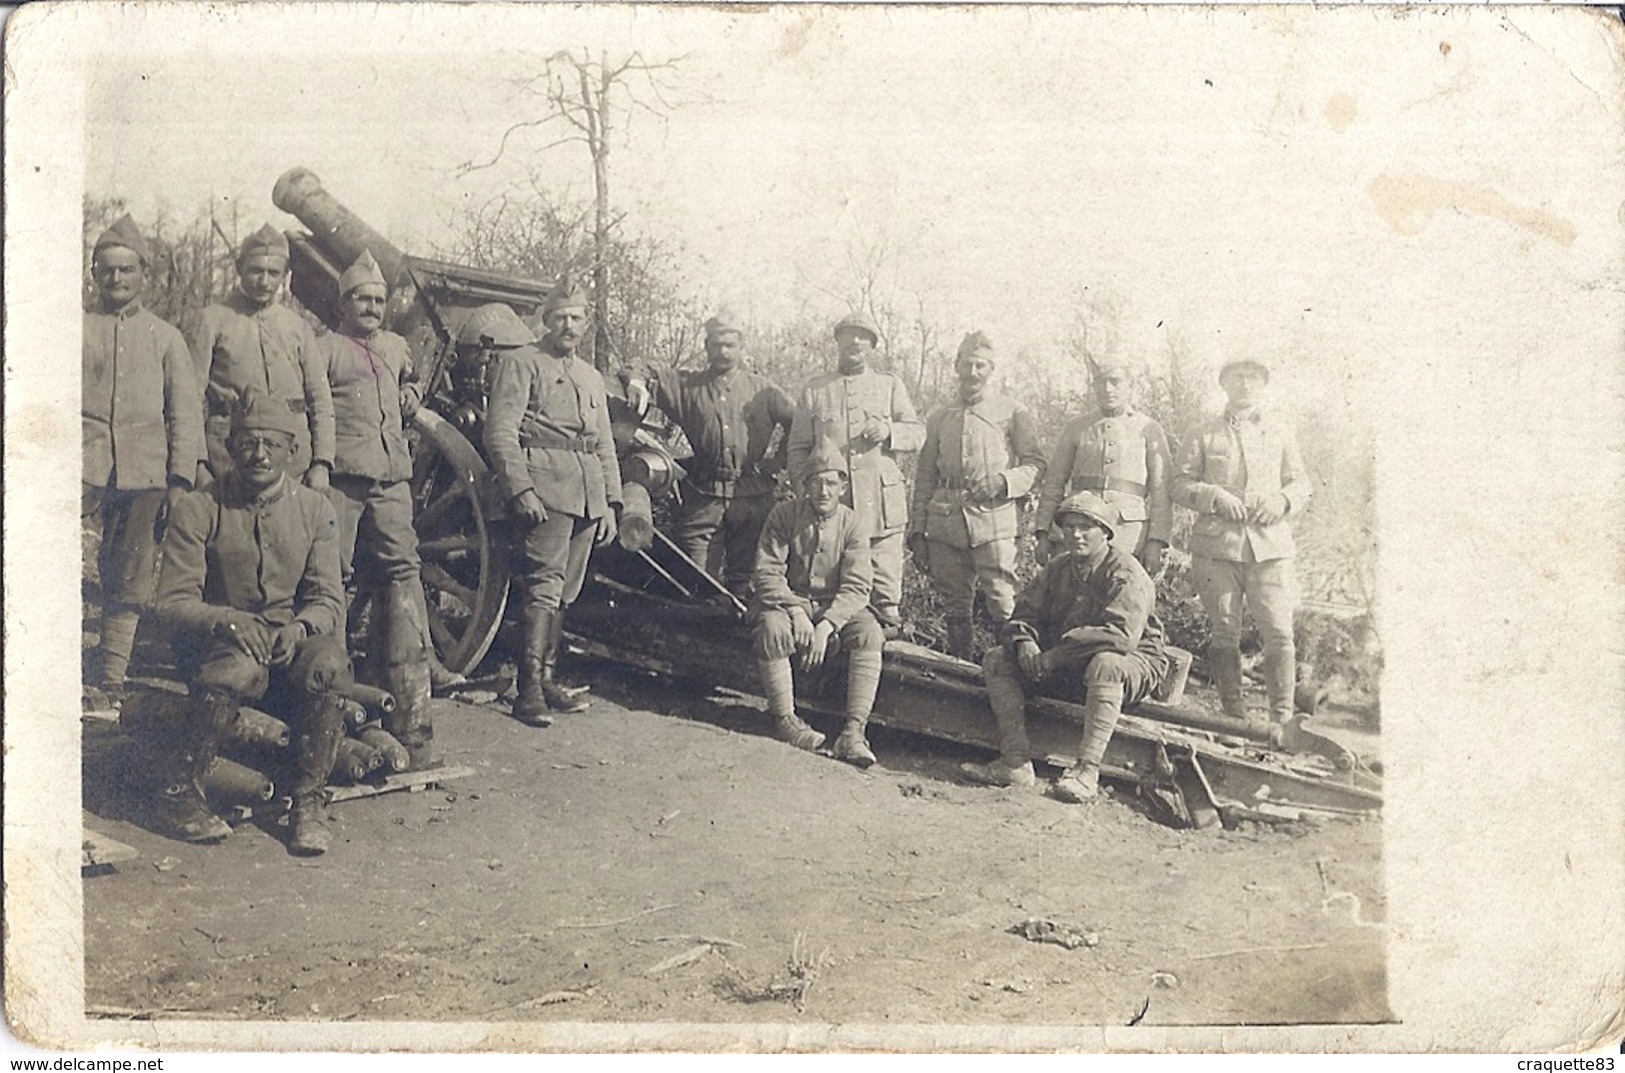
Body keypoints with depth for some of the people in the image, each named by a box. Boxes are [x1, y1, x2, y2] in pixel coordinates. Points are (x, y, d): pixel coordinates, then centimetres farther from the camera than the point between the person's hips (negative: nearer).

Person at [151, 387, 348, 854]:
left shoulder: (314, 509, 5)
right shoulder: (196, 509, -2)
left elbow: (329, 601, 1)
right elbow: (171, 603, -7)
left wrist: (299, 627, -23)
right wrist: (228, 621, -28)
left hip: (289, 641, 2)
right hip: (215, 641, -2)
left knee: (326, 660, -32)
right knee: (237, 667, -37)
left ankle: (308, 801, -18)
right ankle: (179, 794, -17)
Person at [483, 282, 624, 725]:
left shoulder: (592, 377, 25)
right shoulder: (520, 363, 4)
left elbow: (605, 445, 26)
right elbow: (500, 433, -6)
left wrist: (610, 502, 16)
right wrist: (521, 489, -16)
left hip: (588, 496, 7)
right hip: (545, 489, -7)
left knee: (566, 591, 7)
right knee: (545, 585, -14)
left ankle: (547, 680, 13)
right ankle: (530, 690, -16)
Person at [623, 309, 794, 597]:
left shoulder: (762, 389, 11)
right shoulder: (686, 385, 12)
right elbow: (648, 374, 10)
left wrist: (778, 460, 7)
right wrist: (637, 382, -12)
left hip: (753, 497, 0)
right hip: (703, 498, 0)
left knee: (744, 580, 1)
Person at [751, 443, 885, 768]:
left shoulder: (851, 525, -4)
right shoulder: (784, 515, -6)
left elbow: (856, 587, -12)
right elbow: (767, 573, -10)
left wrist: (826, 625, -27)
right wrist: (796, 611, -25)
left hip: (835, 607, 1)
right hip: (785, 600, -1)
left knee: (868, 632, -28)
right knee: (772, 627, -35)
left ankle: (854, 730, -32)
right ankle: (784, 718, -22)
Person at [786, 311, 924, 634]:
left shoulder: (890, 385, 16)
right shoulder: (814, 389, 14)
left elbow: (918, 433, 11)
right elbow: (798, 447, 12)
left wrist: (889, 431, -10)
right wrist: (803, 488, 0)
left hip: (881, 498, 0)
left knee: (884, 577, -2)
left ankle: (888, 625, 5)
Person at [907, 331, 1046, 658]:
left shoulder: (1011, 413, 9)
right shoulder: (938, 419, 18)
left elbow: (1036, 463, 8)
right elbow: (924, 478, 18)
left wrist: (1004, 480, -12)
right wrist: (916, 531, 11)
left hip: (994, 516, -3)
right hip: (945, 520, 3)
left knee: (1003, 603, -11)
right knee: (955, 605, 6)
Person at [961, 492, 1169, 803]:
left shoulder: (1127, 575, -17)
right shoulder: (1057, 568, 6)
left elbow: (1122, 635, -32)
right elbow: (1025, 612, 8)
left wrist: (1056, 655, -32)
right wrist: (1024, 642, -18)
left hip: (1132, 664, -7)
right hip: (1066, 670, 7)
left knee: (1106, 664, -42)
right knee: (997, 661, -7)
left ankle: (1087, 771, -41)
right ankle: (1016, 762, -20)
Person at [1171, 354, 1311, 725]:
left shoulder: (1281, 433, 17)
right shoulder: (1204, 436, 11)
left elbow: (1301, 483, 17)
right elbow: (1180, 485, 6)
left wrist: (1282, 501, -4)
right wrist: (1215, 496, -11)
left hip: (1270, 544, 1)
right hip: (1216, 544, -1)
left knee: (1279, 632, -8)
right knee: (1224, 633, 0)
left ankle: (1282, 717, -2)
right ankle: (1234, 715, 8)